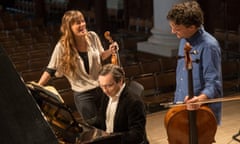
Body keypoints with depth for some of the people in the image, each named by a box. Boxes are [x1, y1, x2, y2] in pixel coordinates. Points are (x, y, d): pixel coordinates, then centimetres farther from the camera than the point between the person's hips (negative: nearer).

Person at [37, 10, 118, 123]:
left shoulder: (92, 37, -5)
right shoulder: (62, 46, -14)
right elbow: (50, 71, -5)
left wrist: (110, 51, -7)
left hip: (102, 88, 3)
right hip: (83, 95, -3)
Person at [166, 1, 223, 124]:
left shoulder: (209, 45, -20)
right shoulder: (184, 41, 5)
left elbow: (213, 84, -21)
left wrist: (201, 98, -39)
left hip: (202, 113, -7)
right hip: (182, 110, 7)